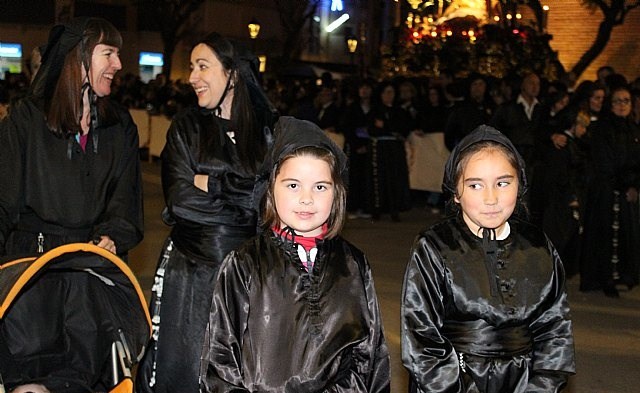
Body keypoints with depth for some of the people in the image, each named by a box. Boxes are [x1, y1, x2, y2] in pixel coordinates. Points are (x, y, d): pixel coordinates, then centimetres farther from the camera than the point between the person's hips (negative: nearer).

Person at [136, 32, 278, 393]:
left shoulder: (270, 130, 5)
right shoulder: (186, 127, 7)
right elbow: (180, 199, -5)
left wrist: (212, 184, -6)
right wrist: (245, 210, -7)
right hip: (192, 267, 1)